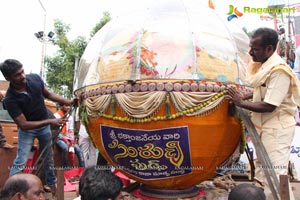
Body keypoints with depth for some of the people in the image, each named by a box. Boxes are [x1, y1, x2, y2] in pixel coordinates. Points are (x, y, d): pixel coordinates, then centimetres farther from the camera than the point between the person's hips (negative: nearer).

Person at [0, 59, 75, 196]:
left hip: (44, 126, 4)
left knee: (48, 157, 17)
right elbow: (23, 125, -30)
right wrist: (51, 121, -35)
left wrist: (68, 102, -11)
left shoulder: (35, 78, -20)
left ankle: (52, 184, 38)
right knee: (20, 161, -7)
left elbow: (48, 94, -1)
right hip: (27, 130, -4)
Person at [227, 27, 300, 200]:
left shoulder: (278, 71, -23)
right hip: (265, 126, 9)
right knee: (264, 172, 22)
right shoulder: (264, 65, 5)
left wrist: (241, 103, -17)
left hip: (276, 129, -9)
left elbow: (269, 106, -25)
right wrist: (245, 96, 6)